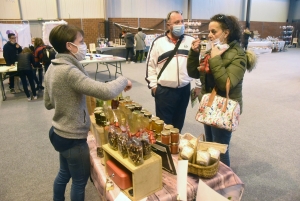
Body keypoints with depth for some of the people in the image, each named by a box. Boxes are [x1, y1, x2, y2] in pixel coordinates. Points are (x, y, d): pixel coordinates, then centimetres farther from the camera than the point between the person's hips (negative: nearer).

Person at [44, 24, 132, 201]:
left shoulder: (53, 68, 2)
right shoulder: (69, 71, -27)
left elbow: (48, 103, 11)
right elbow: (106, 92, -36)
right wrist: (123, 80, -17)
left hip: (59, 133, 9)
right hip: (73, 138, -9)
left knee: (64, 173, 29)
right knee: (80, 180, 14)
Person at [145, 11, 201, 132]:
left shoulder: (191, 41, 5)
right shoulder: (158, 42, -2)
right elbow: (151, 65, 2)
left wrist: (199, 85, 7)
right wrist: (153, 85, -2)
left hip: (184, 90, 3)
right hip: (164, 90, -2)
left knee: (179, 123, 17)